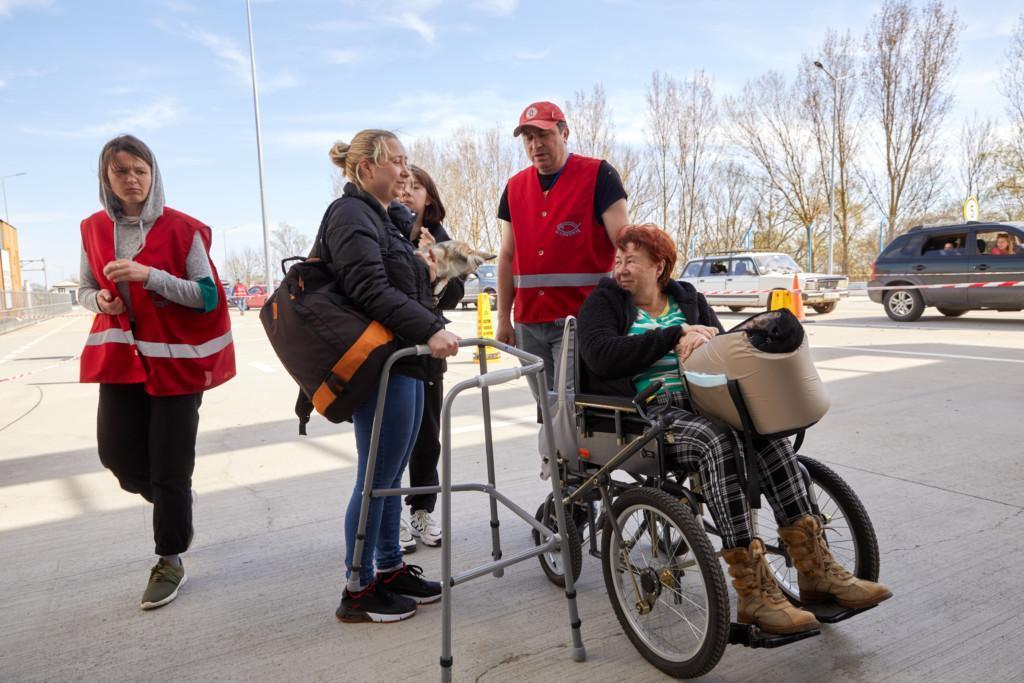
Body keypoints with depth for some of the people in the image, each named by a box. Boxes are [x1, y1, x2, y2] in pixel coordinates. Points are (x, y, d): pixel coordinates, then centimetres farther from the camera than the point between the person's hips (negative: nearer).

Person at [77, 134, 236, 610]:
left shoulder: (182, 229, -8)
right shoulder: (93, 229, 6)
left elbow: (208, 296, -11)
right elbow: (85, 290, 15)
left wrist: (149, 275, -24)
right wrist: (99, 300, -9)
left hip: (175, 358, -4)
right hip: (120, 357, 4)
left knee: (169, 466, 0)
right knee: (117, 451, 2)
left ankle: (170, 562, 17)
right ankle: (173, 500, 34)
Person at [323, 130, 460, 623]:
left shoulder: (384, 218, 22)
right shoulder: (350, 216, -10)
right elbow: (371, 291, -22)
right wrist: (430, 330, -28)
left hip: (404, 363, 10)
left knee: (390, 476, 15)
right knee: (377, 479, -2)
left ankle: (390, 569, 27)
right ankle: (358, 591, 11)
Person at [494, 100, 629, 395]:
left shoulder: (598, 175, -2)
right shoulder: (515, 187, 13)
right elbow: (508, 257, 15)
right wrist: (503, 318, 11)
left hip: (580, 318, -5)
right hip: (529, 323, 5)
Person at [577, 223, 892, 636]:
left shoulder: (688, 299, 20)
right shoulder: (604, 303, 7)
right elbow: (600, 355, -12)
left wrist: (700, 342, -12)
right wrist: (677, 333, -11)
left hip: (698, 402, 5)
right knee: (717, 441, -34)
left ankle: (815, 569, -21)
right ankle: (751, 590, -33)